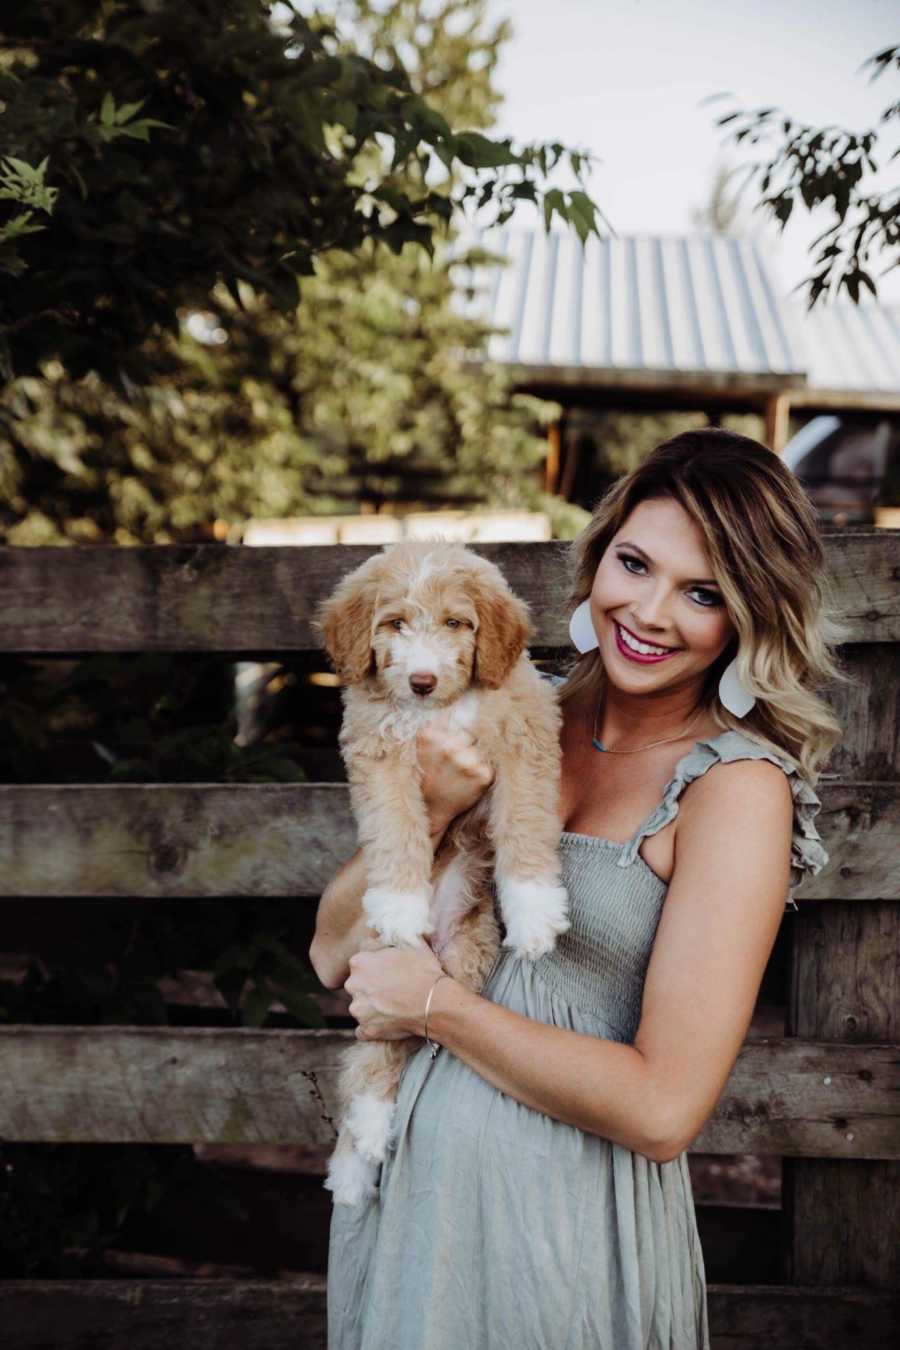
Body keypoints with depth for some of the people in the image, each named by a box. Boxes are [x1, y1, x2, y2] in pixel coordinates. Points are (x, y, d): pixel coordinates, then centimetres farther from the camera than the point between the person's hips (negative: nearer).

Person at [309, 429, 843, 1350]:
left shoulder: (738, 786, -16)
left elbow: (662, 1110, -21)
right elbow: (333, 957, -2)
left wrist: (435, 1004, -16)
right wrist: (431, 813, -18)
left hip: (563, 1215, -5)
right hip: (405, 1171, 5)